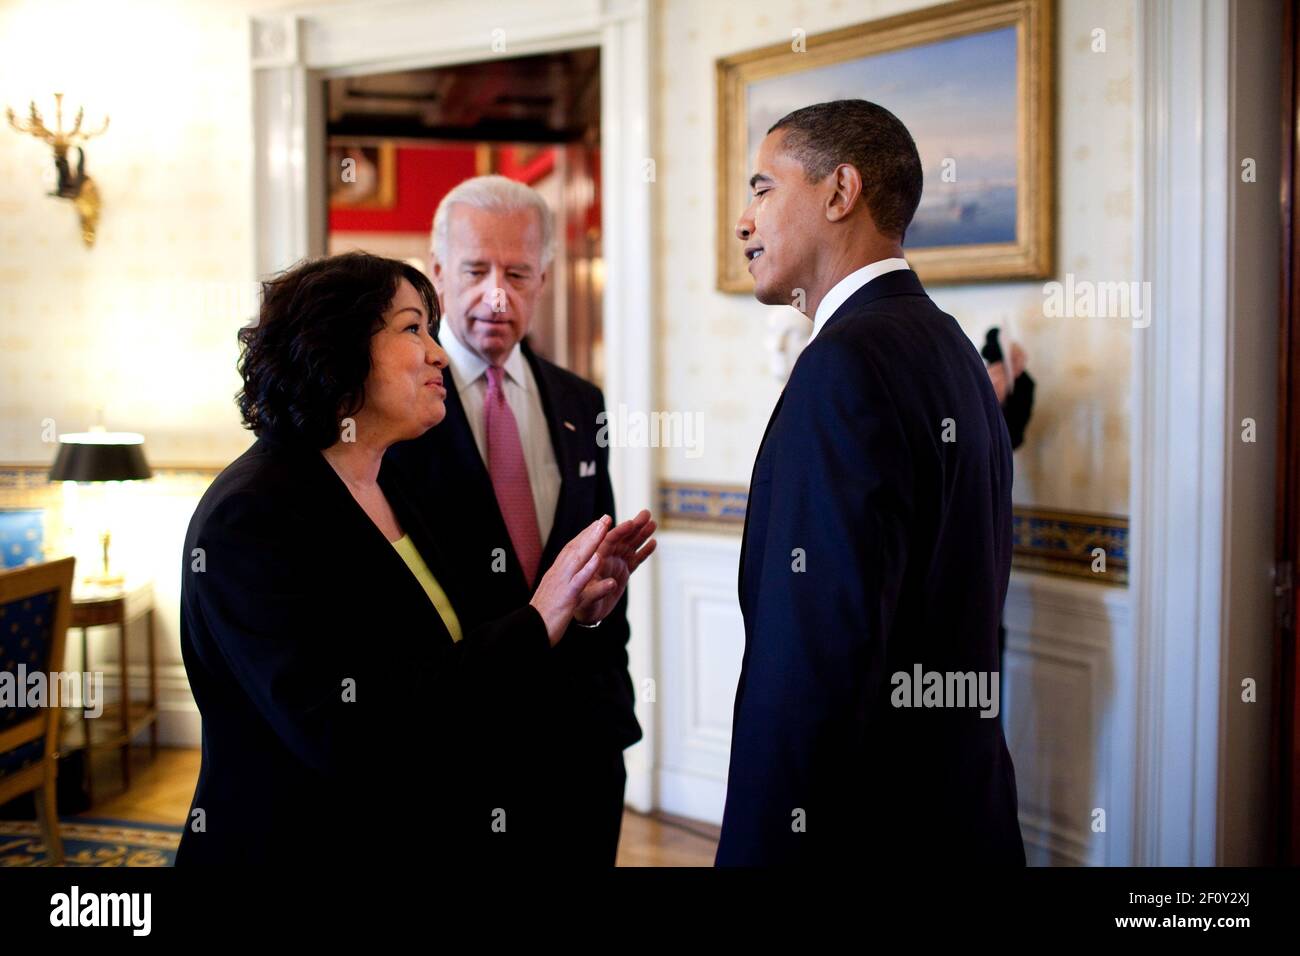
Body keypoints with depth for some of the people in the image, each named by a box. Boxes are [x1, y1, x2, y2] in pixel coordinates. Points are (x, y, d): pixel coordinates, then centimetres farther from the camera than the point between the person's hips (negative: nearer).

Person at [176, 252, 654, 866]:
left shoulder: (396, 496, 6)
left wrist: (571, 604, -5)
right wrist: (534, 624, -23)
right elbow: (337, 734, -27)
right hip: (303, 844, -8)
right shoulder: (251, 516, -18)